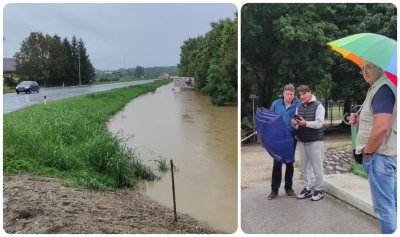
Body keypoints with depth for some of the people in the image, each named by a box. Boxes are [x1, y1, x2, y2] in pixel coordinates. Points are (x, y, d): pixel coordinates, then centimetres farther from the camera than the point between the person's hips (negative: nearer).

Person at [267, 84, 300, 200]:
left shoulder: (298, 105, -6)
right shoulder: (276, 104, -2)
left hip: (291, 138, 0)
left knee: (290, 163, 11)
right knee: (277, 163, 3)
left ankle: (288, 187, 24)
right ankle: (274, 189, 13)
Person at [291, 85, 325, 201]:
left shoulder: (318, 106, -6)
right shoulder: (299, 107, 11)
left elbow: (319, 123, -16)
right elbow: (298, 125, 10)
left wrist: (306, 123, -31)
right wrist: (295, 124, -13)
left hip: (315, 141, -6)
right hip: (302, 141, 6)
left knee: (317, 168, 2)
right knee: (303, 167, 10)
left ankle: (318, 190, 14)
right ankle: (307, 189, 21)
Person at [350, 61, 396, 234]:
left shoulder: (382, 89, -17)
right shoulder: (382, 86, 16)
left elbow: (382, 127, -26)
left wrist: (367, 151, -12)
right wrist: (360, 120, 9)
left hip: (380, 155, -10)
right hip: (390, 153, 10)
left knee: (384, 207, -1)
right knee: (393, 204, 17)